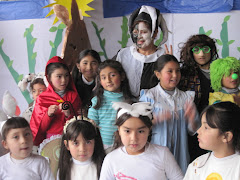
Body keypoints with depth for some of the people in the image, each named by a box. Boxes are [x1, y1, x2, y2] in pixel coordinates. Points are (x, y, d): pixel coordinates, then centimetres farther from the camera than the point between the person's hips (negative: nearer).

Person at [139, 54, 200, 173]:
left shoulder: (186, 97, 6)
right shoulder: (149, 96, -3)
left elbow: (193, 131, 7)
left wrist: (191, 119, -15)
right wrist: (157, 118, -25)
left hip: (179, 153, 3)